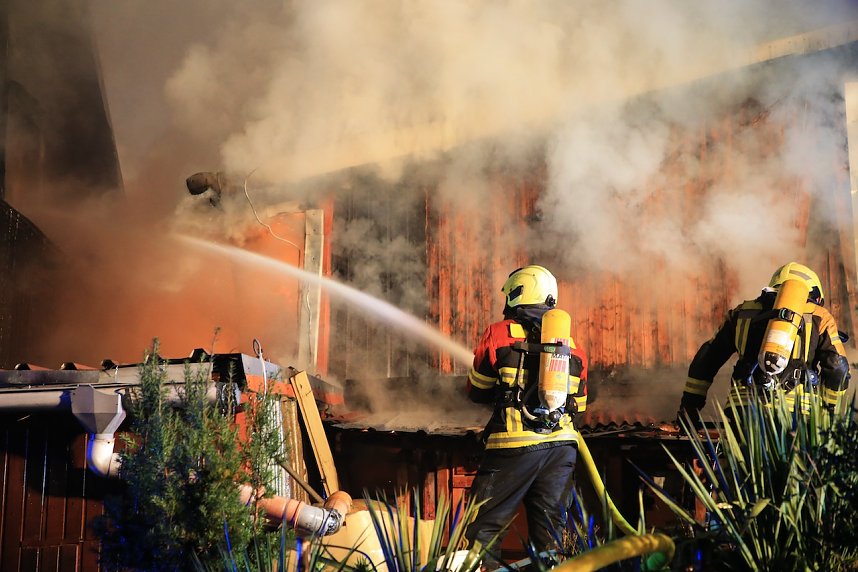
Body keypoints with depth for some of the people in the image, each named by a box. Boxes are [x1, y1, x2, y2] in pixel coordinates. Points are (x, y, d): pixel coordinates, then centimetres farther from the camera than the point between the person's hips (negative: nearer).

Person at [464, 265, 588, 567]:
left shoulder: (499, 334, -1)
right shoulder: (572, 345, 13)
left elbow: (477, 391, 7)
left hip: (515, 446, -5)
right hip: (562, 447, 5)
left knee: (484, 529, 3)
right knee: (549, 530, 12)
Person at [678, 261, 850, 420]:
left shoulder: (744, 311, 26)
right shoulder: (819, 317, 19)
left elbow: (706, 358, 27)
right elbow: (838, 369, 9)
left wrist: (689, 405, 31)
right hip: (791, 410, -2)